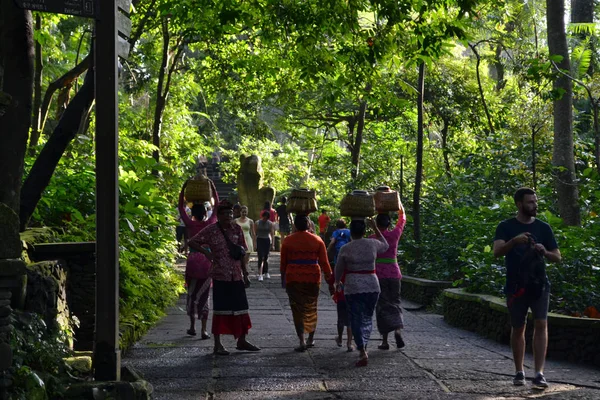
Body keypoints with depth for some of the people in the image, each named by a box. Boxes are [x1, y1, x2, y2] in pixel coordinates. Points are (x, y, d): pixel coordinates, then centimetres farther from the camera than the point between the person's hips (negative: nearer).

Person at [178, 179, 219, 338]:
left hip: (193, 260, 0)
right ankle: (204, 329, -5)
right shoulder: (210, 224, 2)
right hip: (207, 261, 1)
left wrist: (183, 189, 14)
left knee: (192, 293, 13)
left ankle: (192, 326, 15)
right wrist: (213, 189, 19)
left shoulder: (189, 224, 0)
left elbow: (181, 207, 12)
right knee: (204, 295, 1)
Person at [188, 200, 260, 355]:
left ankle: (242, 341, 23)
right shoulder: (211, 230, -6)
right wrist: (206, 252, -15)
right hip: (220, 276, -4)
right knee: (220, 310, 0)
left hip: (236, 276, 5)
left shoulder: (237, 229, 6)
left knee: (241, 308, 9)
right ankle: (218, 344, 7)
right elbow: (192, 242, -2)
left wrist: (245, 274, 11)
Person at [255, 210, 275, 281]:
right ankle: (260, 274, -16)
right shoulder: (257, 223, -1)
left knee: (266, 257, 9)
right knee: (261, 257, -11)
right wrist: (254, 243, -2)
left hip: (267, 241, 2)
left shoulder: (270, 224, 3)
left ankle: (266, 273, 23)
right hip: (259, 240, -2)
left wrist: (272, 244, 3)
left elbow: (272, 234, 6)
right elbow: (255, 234, 2)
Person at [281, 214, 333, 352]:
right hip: (313, 279, 1)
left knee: (297, 309, 2)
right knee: (311, 308, 17)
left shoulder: (287, 241, -1)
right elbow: (324, 263, 0)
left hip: (293, 279, -1)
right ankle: (311, 338, 26)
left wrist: (283, 279, 18)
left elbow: (283, 263, 5)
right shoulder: (317, 240, 1)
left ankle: (302, 341, -7)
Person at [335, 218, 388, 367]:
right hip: (372, 286, 2)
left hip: (353, 287, -2)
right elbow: (385, 246, 23)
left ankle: (362, 352, -10)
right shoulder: (373, 244, -1)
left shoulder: (345, 249, -6)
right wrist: (375, 228, 25)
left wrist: (337, 282, 26)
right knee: (367, 318, 18)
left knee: (356, 320, 2)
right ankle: (363, 346, 15)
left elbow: (338, 270, 7)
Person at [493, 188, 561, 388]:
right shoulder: (506, 227, 0)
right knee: (518, 328, 9)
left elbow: (557, 257, 9)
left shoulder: (543, 228, 6)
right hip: (516, 286, -1)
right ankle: (519, 372, 22)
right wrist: (514, 241, -33)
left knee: (541, 324, -13)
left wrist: (544, 252, -13)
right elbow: (497, 251, -15)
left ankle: (539, 373, -16)